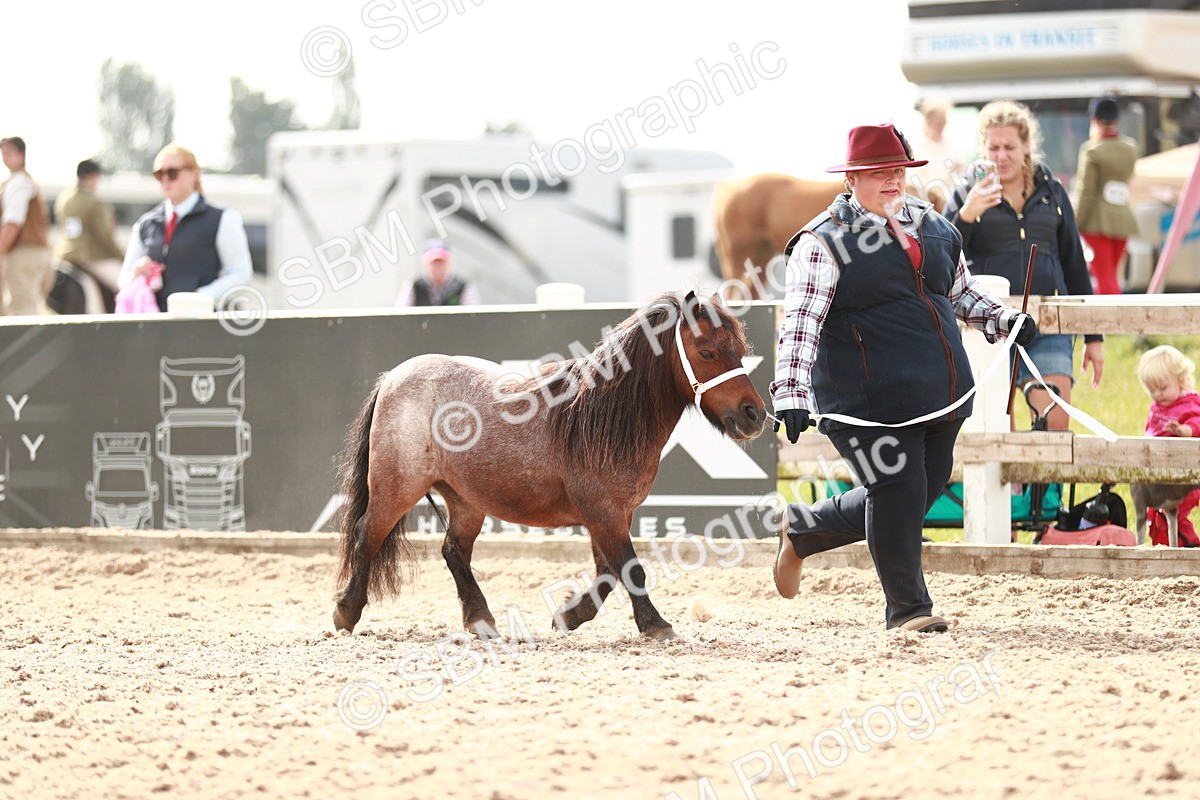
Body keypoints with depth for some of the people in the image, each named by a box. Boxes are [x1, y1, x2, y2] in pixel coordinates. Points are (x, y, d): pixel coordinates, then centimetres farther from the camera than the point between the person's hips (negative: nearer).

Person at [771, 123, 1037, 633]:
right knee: (898, 494, -7)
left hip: (942, 396, 8)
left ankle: (803, 530, 33)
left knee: (923, 492, 14)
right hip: (871, 406, -8)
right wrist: (791, 395, -27)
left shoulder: (932, 226, 12)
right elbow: (801, 323, -17)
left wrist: (1004, 321, 10)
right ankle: (907, 608, 11)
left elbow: (962, 292, 27)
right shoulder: (824, 242, -9)